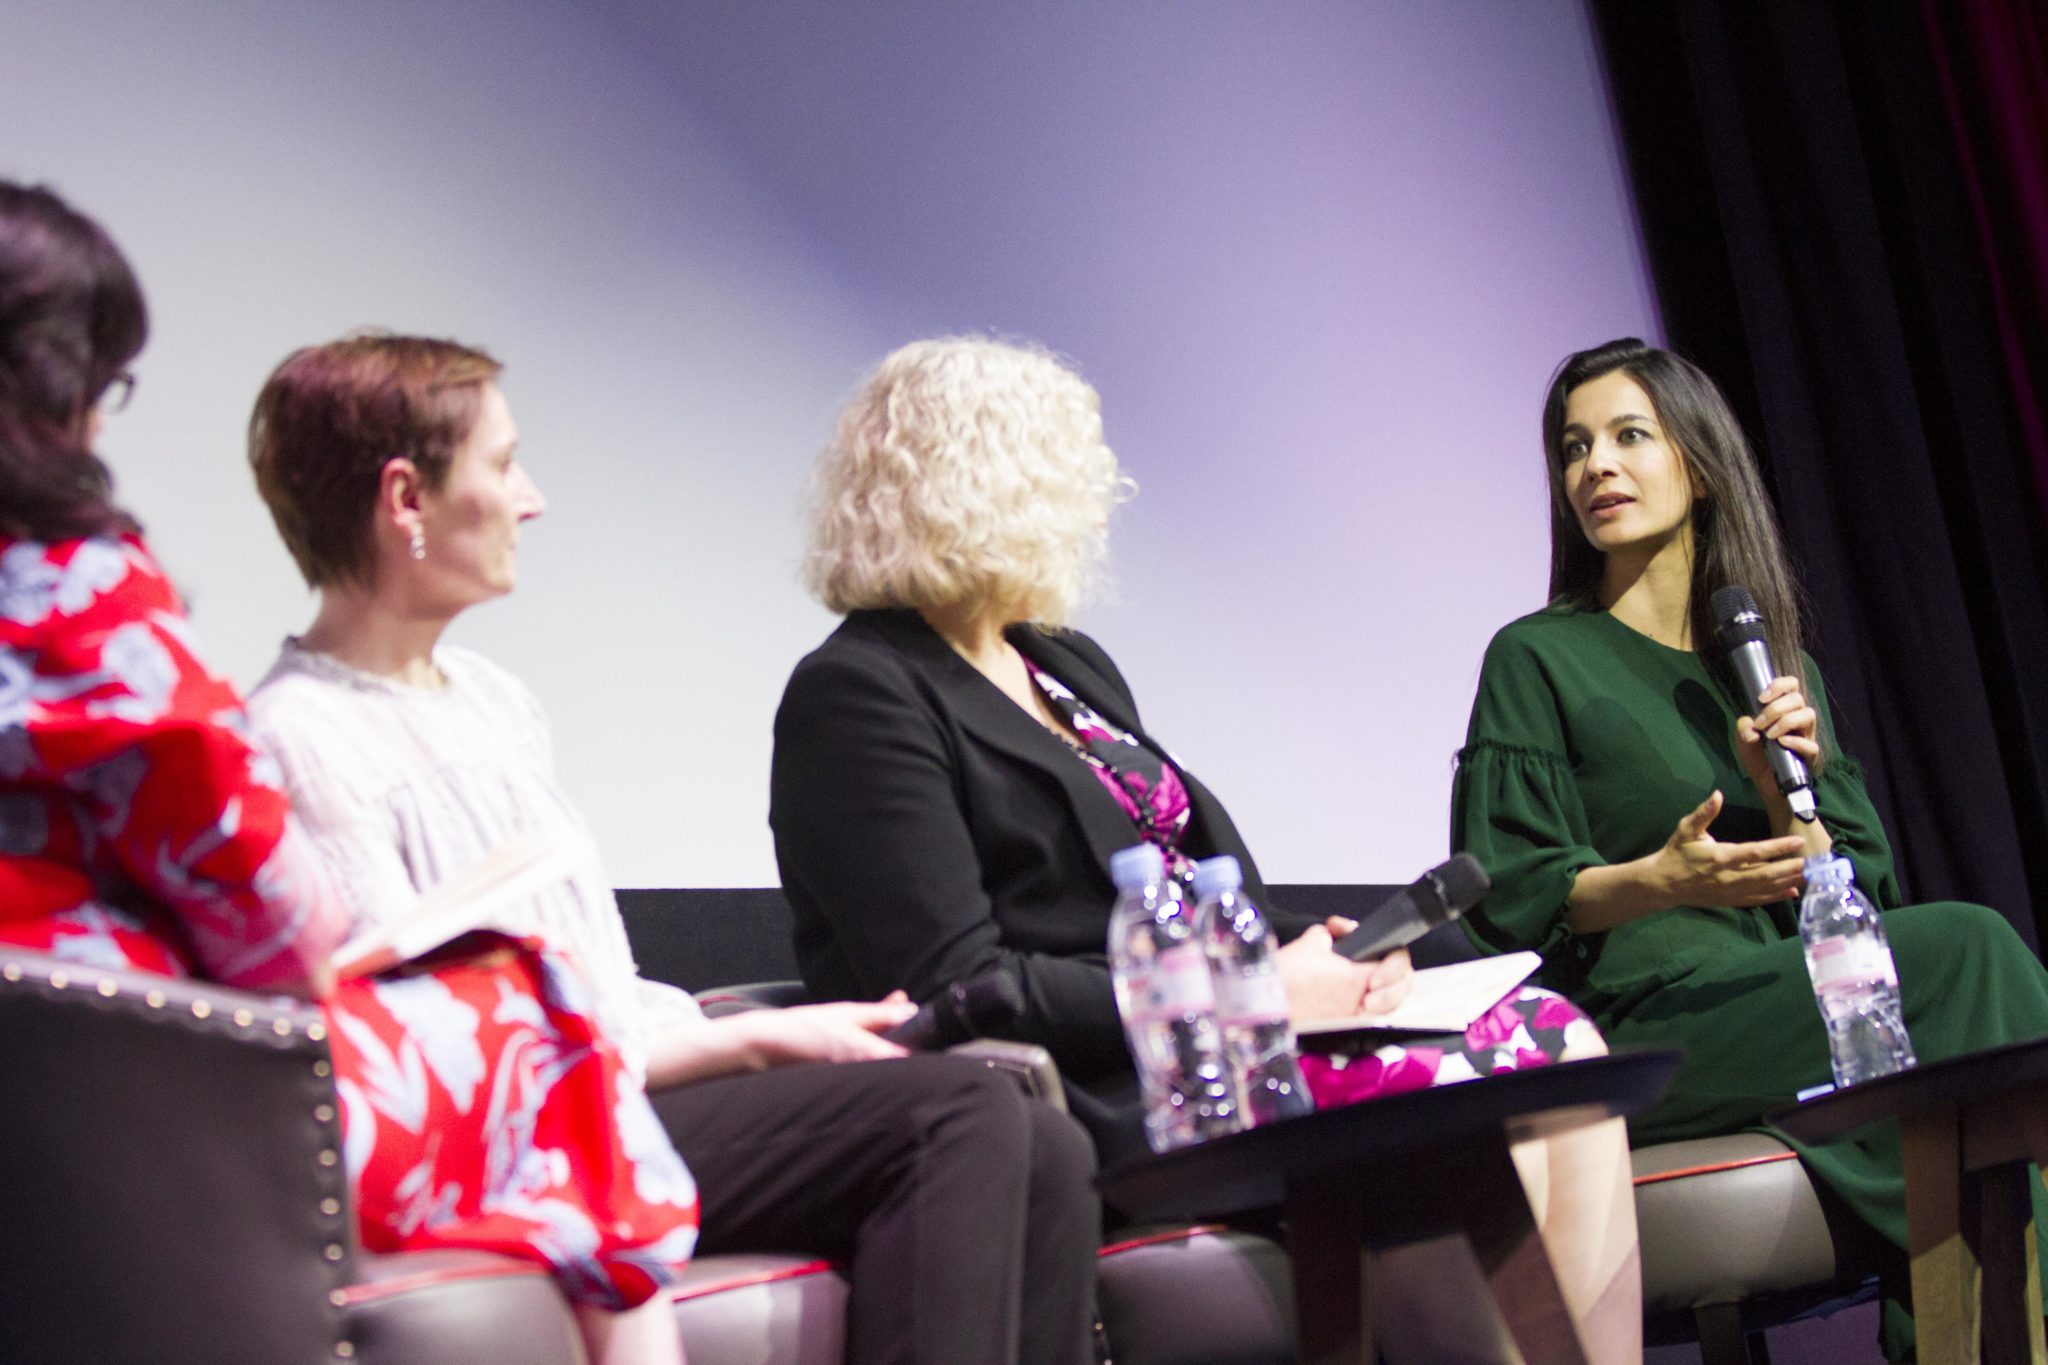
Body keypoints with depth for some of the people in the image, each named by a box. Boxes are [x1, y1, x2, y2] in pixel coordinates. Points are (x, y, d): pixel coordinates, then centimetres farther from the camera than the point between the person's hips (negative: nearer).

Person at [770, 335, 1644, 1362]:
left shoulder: (1067, 663, 23)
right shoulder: (857, 699, -7)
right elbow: (960, 990, -16)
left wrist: (1308, 949, -1)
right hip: (1088, 1095, -9)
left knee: (1557, 1042, -11)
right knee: (1469, 1109, -25)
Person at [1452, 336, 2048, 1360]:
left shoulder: (1773, 662, 20)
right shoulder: (1538, 659, 4)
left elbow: (1858, 897, 14)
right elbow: (1506, 896, -3)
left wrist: (1781, 794, -6)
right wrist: (1661, 879, -20)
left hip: (1792, 1003, 5)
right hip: (1638, 1028, -5)